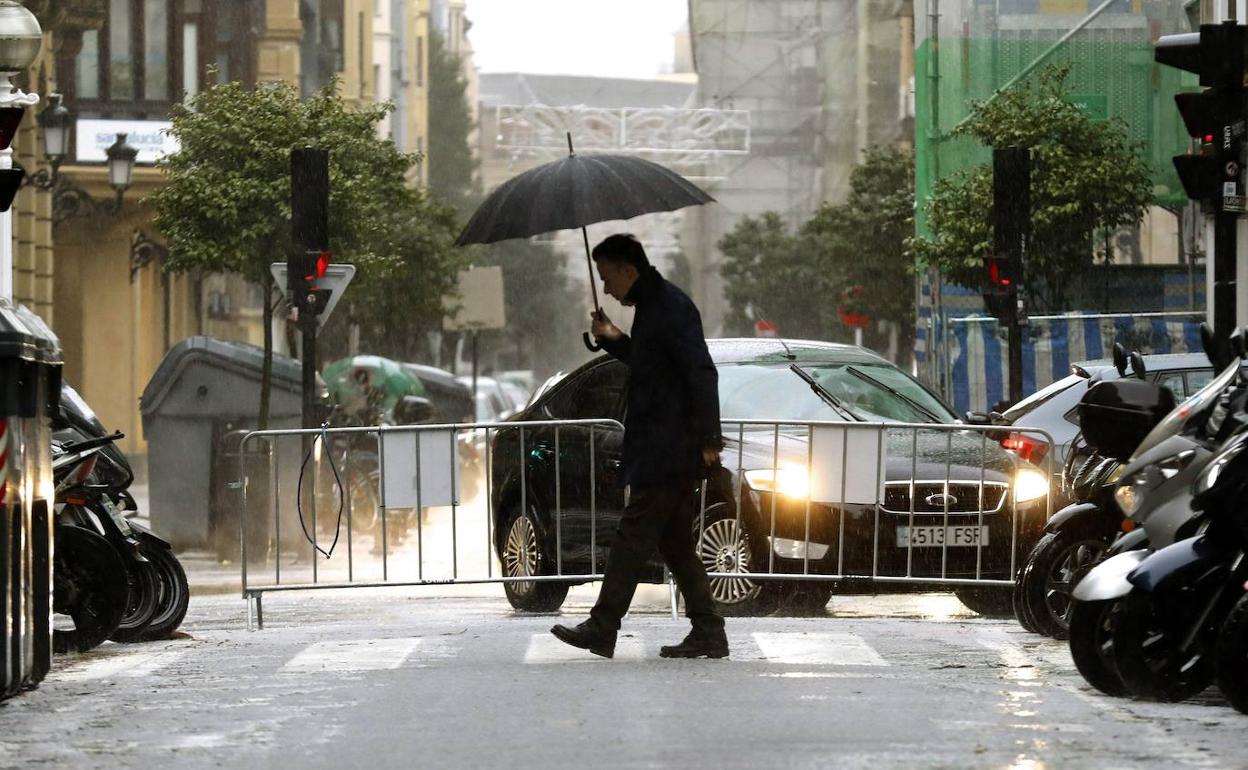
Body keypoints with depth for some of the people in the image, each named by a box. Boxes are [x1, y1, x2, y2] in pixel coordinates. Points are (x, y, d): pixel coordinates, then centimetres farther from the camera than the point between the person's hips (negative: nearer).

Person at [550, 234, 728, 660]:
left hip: (666, 453, -11)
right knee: (675, 542, 10)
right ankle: (708, 632, 11)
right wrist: (614, 340, 18)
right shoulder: (654, 306, 17)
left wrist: (708, 439, -24)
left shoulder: (671, 308, -14)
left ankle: (602, 628, -8)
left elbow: (701, 373, -21)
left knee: (633, 538, -9)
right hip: (669, 453, 11)